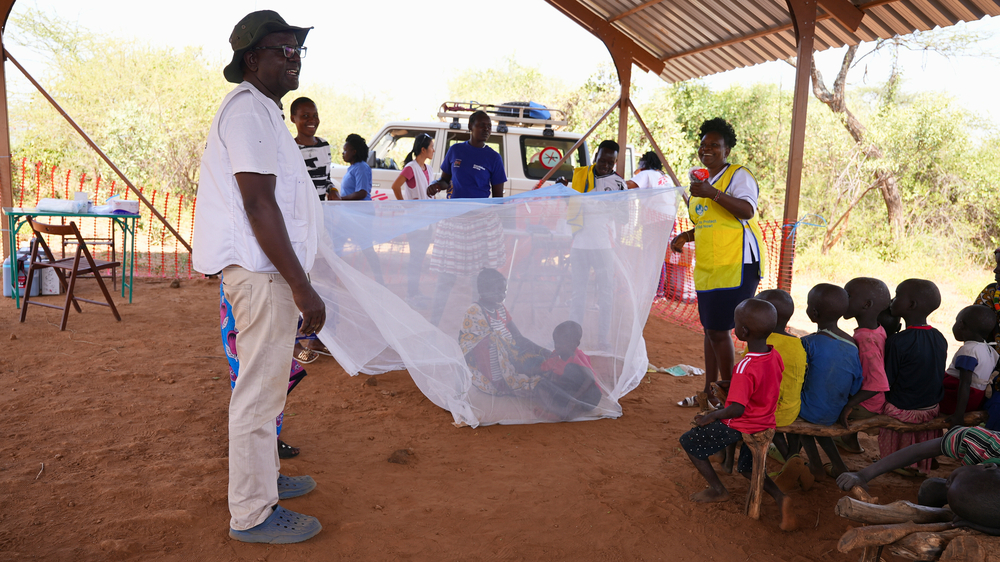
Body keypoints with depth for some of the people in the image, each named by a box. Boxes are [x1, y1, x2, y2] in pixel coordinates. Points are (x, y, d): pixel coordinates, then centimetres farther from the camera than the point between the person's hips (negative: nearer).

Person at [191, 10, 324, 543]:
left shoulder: (261, 110, 20)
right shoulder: (249, 110, -14)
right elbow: (258, 204, -22)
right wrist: (301, 285, -24)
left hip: (264, 271, 11)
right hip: (262, 271, -11)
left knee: (265, 383, 19)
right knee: (259, 390, -4)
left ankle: (264, 476, 35)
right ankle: (252, 513, 8)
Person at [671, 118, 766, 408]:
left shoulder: (738, 175, -5)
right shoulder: (700, 179, 20)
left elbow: (747, 211, -24)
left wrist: (712, 193, -32)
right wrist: (685, 236, 13)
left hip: (736, 264, -8)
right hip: (707, 267, 8)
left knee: (719, 329, -8)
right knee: (710, 328, 12)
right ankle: (709, 391, 23)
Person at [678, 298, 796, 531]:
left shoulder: (745, 369, -31)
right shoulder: (775, 356, -7)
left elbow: (737, 409, -29)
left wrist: (710, 417, -14)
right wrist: (731, 385, 15)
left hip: (740, 426, -8)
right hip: (766, 423, 8)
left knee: (688, 441, 7)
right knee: (747, 467, 30)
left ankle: (718, 490, 15)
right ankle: (780, 497, 7)